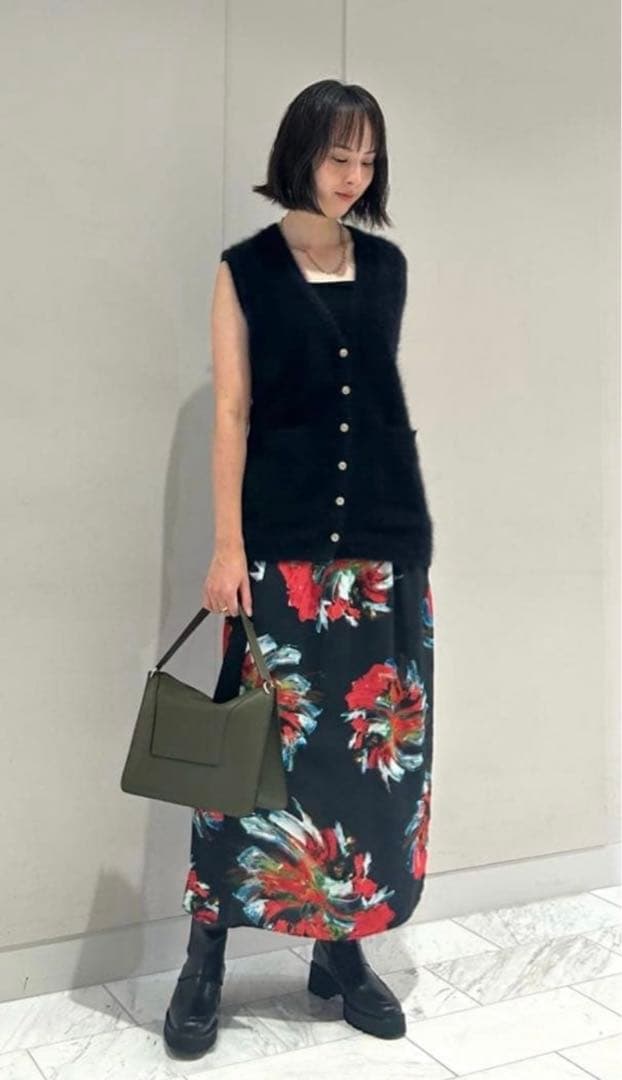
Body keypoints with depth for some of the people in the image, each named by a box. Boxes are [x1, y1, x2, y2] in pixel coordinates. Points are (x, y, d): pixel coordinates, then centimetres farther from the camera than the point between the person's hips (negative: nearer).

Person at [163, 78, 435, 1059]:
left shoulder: (388, 265, 11)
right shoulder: (247, 269, 1)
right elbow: (233, 412, -4)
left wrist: (396, 519, 15)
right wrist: (227, 545, -10)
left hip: (385, 529, 4)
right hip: (282, 536, -4)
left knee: (378, 736, 5)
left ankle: (342, 947, 21)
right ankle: (206, 959, 11)